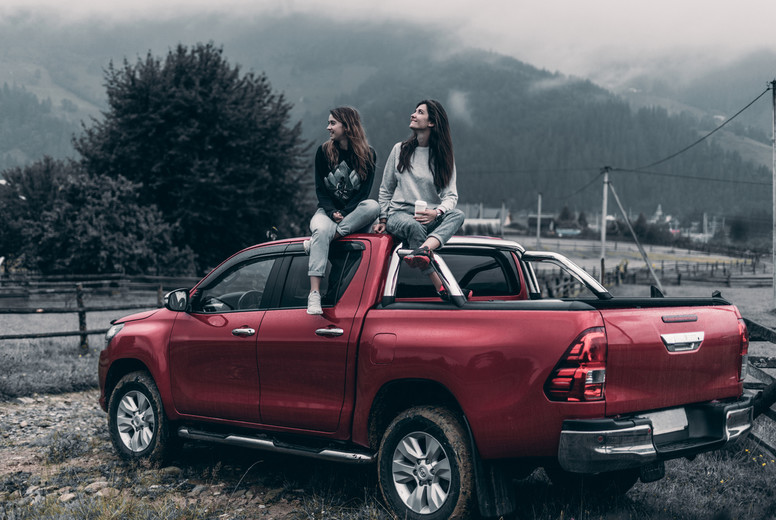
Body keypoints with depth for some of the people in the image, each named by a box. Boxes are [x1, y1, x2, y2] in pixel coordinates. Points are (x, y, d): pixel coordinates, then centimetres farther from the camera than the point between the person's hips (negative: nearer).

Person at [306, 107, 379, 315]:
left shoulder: (367, 154, 1)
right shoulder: (324, 151, 4)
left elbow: (364, 191, -5)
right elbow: (320, 189, 2)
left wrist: (344, 213, -18)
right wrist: (332, 212, -15)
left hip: (355, 214, 0)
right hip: (328, 210, 0)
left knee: (373, 206, -33)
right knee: (321, 230, -35)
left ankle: (314, 243, -34)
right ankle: (314, 294, -44)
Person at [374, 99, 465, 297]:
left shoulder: (443, 156, 9)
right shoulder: (400, 150, 11)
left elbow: (450, 195, 0)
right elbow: (386, 190, 16)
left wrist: (437, 212, -21)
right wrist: (383, 219, 4)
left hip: (431, 220, 1)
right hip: (399, 214, -1)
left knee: (458, 215, -30)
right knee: (414, 226, -37)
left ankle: (424, 250, -58)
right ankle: (442, 287, -45)